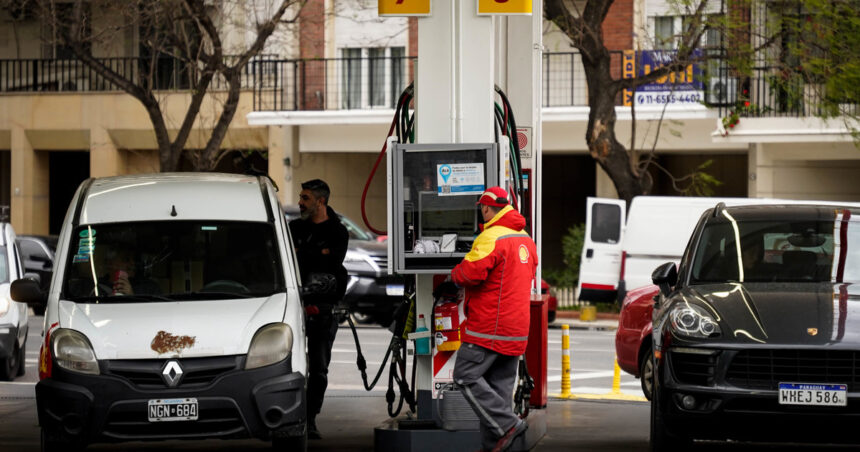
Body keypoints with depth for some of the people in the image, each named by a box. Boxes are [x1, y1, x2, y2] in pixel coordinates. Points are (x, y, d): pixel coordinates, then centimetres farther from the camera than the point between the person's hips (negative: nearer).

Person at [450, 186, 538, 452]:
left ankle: (507, 424, -11)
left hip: (488, 328, -9)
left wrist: (455, 274, -2)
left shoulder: (491, 238, -15)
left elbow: (471, 273, -24)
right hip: (517, 330, 9)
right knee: (500, 383, 10)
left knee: (466, 376, -3)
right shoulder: (526, 240, 15)